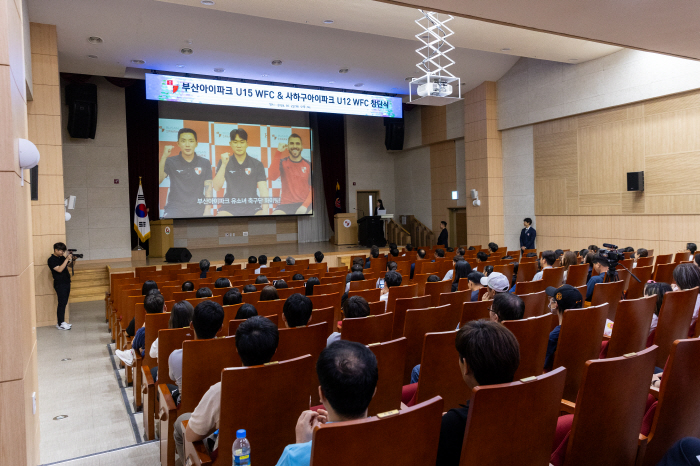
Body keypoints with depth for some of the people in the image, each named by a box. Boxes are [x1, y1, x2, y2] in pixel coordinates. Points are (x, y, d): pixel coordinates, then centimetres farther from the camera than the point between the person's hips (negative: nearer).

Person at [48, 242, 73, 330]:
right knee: (62, 303, -8)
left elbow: (67, 265, 19)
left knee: (64, 303, 10)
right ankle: (60, 324, -5)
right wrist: (67, 259, -23)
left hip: (66, 282, 8)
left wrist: (70, 259, 0)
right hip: (59, 284, -8)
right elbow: (59, 269, -22)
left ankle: (62, 322, 16)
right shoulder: (51, 260, -11)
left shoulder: (62, 257, 11)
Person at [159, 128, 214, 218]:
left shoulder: (205, 163, 10)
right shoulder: (170, 162, 7)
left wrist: (207, 210, -7)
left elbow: (208, 189, 6)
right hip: (175, 207, -1)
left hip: (197, 209, 2)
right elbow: (158, 181, -8)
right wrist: (164, 157, -15)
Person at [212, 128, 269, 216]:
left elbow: (263, 190, -1)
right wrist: (224, 164, -12)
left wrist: (265, 210, -17)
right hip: (230, 206, 0)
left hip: (251, 206, 0)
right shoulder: (224, 163, 9)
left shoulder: (257, 164, 7)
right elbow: (217, 187, -2)